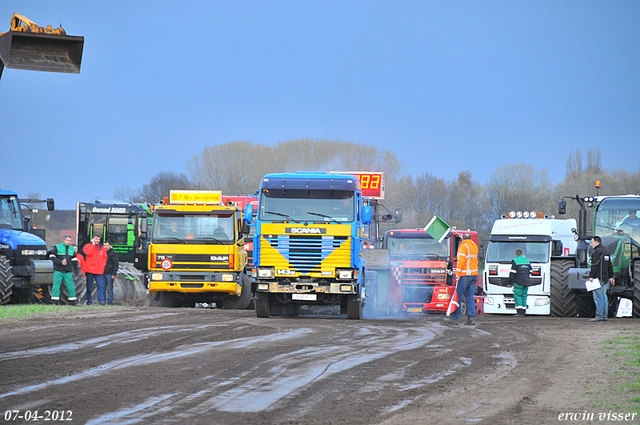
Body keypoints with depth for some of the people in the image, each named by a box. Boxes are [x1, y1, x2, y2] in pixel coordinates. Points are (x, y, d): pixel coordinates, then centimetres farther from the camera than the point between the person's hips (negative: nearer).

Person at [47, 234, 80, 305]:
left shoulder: (72, 249, 15)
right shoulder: (57, 247, 0)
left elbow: (74, 260, 19)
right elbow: (52, 257, -7)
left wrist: (76, 269, 11)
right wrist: (61, 262, -17)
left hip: (68, 272, 4)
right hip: (58, 271, -4)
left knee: (71, 286, -1)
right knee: (56, 286, -7)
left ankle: (72, 301, 6)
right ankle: (54, 302, -3)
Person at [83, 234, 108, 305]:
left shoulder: (102, 248, 13)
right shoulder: (88, 246, 3)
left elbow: (105, 257, 21)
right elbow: (88, 252, -18)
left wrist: (103, 264, 5)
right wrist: (93, 244, -10)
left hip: (99, 270, 2)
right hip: (90, 270, -2)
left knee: (101, 286, -8)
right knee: (89, 287, 3)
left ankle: (101, 301, -12)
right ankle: (89, 301, 9)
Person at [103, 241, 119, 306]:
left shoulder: (113, 253, -3)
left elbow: (116, 264, -6)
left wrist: (114, 274, -13)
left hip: (109, 274, -6)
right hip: (103, 274, 6)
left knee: (109, 289, -4)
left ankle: (110, 302, -1)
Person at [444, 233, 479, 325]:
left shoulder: (463, 246, -7)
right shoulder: (475, 246, 14)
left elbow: (461, 260, -16)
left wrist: (457, 273, -16)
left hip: (465, 275, -7)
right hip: (474, 274, 7)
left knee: (458, 296, -2)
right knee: (471, 297, 8)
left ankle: (455, 318, -1)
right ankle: (471, 318, 2)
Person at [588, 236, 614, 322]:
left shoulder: (597, 251, -10)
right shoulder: (606, 251, 19)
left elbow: (594, 265, -18)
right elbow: (610, 266, 21)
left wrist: (591, 276, -18)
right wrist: (611, 277, 23)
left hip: (598, 278, -9)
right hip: (605, 278, 9)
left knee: (598, 297, -10)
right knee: (604, 297, 10)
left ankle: (599, 316, -13)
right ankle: (604, 316, 10)